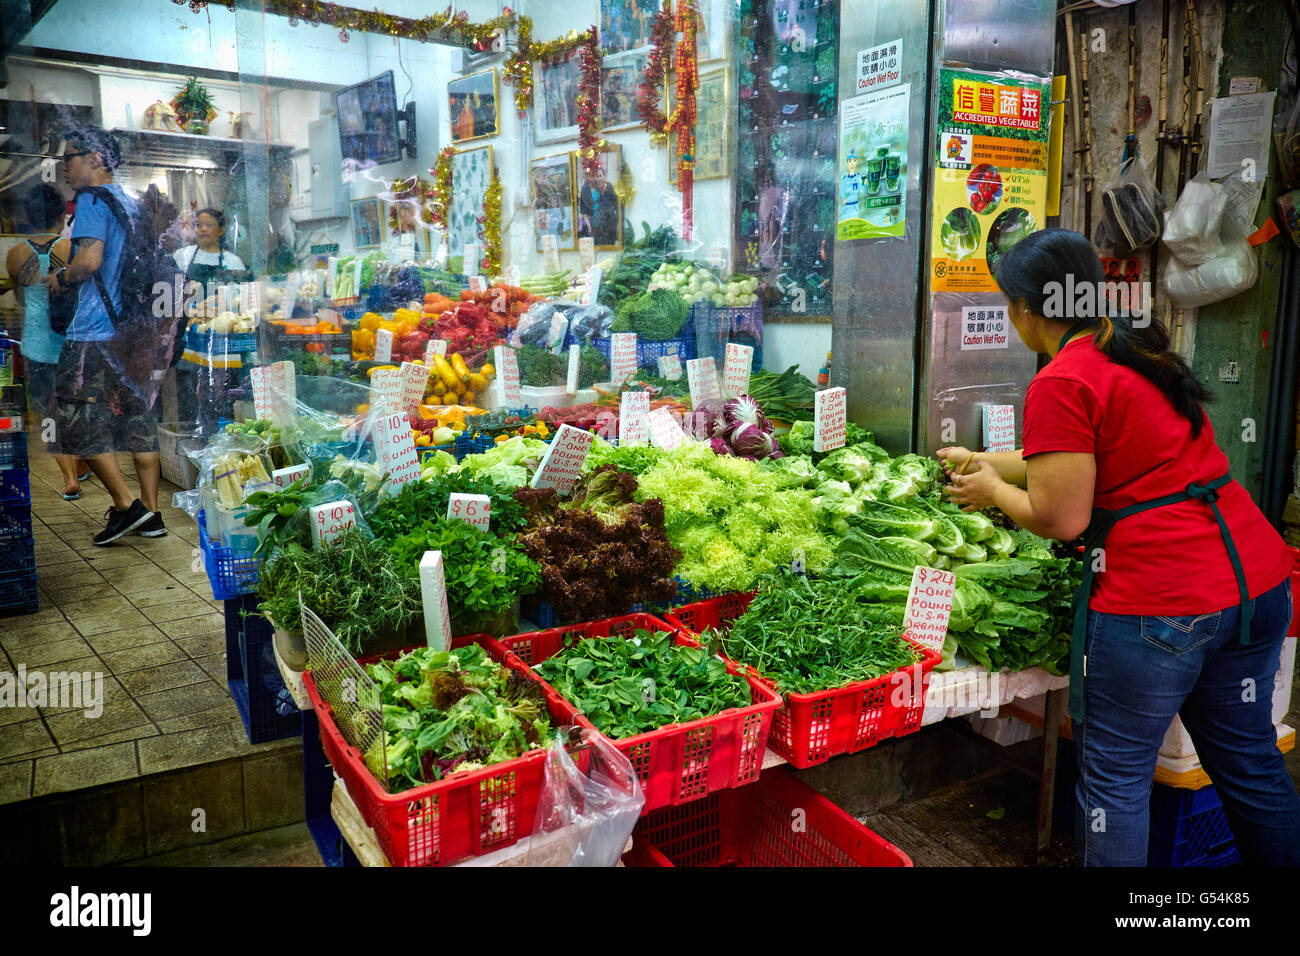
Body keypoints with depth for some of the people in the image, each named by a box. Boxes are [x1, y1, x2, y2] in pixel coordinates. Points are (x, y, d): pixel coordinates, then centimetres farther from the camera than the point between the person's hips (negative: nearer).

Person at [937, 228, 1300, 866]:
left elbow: (1060, 518, -15)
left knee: (1115, 776, 8)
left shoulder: (1061, 385, -15)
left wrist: (994, 491, 4)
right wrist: (987, 461, 33)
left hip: (1156, 604, -9)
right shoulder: (1139, 352, 13)